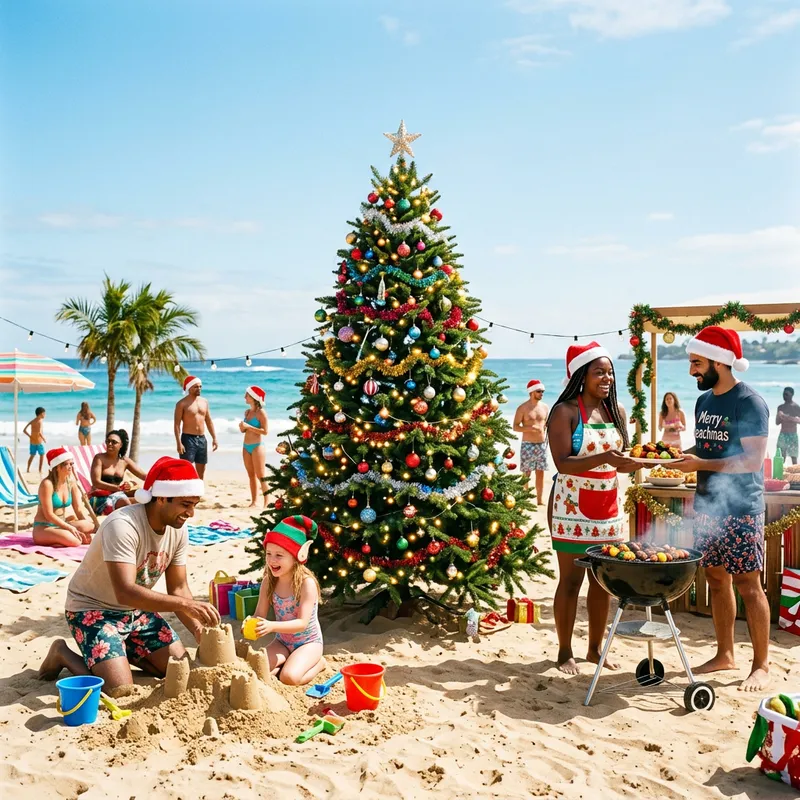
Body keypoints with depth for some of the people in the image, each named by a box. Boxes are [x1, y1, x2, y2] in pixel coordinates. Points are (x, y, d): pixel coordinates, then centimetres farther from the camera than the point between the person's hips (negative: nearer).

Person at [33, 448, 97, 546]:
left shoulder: (71, 482, 4)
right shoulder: (47, 484, -15)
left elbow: (78, 509, 5)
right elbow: (49, 514, -18)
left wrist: (88, 525, -11)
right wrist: (70, 528, -24)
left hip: (62, 524, 6)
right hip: (44, 528, -6)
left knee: (89, 526, -24)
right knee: (73, 541, -34)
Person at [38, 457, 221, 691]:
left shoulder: (178, 530, -9)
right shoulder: (123, 526, -32)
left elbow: (178, 588, -2)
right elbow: (125, 593, -40)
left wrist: (198, 629, -17)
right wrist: (187, 604, -44)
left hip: (137, 610, 7)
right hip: (93, 609, -7)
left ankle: (122, 650, 21)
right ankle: (64, 654, 5)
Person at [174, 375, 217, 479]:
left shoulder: (204, 401, 11)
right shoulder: (182, 403, -8)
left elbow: (209, 421, 17)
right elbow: (177, 424, -12)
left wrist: (214, 438, 10)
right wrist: (179, 443, -20)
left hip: (202, 439, 6)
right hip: (188, 439, -6)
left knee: (201, 470, 10)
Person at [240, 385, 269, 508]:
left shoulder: (261, 412, -9)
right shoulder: (247, 412, 13)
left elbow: (265, 431, -15)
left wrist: (248, 426, -19)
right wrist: (242, 427, -1)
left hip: (257, 446, -7)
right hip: (246, 446, 8)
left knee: (261, 476, -8)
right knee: (251, 475, 7)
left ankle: (266, 502, -7)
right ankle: (253, 501, 9)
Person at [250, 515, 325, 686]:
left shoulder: (306, 583, -23)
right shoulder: (269, 582, -8)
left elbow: (302, 623, -27)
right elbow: (259, 614, -7)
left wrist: (272, 626, -43)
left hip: (308, 642, -4)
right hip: (282, 641, 5)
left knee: (290, 677, -28)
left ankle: (318, 663, 4)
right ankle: (286, 660, 9)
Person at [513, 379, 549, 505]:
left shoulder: (544, 407, 8)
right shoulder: (523, 408, -8)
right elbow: (515, 426, -10)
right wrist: (529, 428, -24)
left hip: (542, 445, 5)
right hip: (528, 445, -5)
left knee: (541, 473, 6)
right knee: (526, 475, -1)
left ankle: (539, 500, 14)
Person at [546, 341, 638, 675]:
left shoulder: (616, 411, 8)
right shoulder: (565, 411, -10)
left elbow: (620, 459, 13)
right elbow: (562, 463, -19)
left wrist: (632, 462, -10)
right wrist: (603, 458, -32)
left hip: (608, 508, 6)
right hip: (572, 508, -6)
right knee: (570, 580, 1)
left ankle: (595, 648, 25)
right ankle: (564, 652, 14)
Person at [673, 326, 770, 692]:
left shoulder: (749, 403, -13)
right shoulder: (703, 401, 11)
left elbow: (752, 460, -19)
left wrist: (700, 464, -20)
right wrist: (679, 456, 2)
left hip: (740, 510, -7)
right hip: (707, 507, 7)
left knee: (748, 586, -1)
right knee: (717, 580, 13)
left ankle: (761, 664, 11)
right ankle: (724, 654, 25)